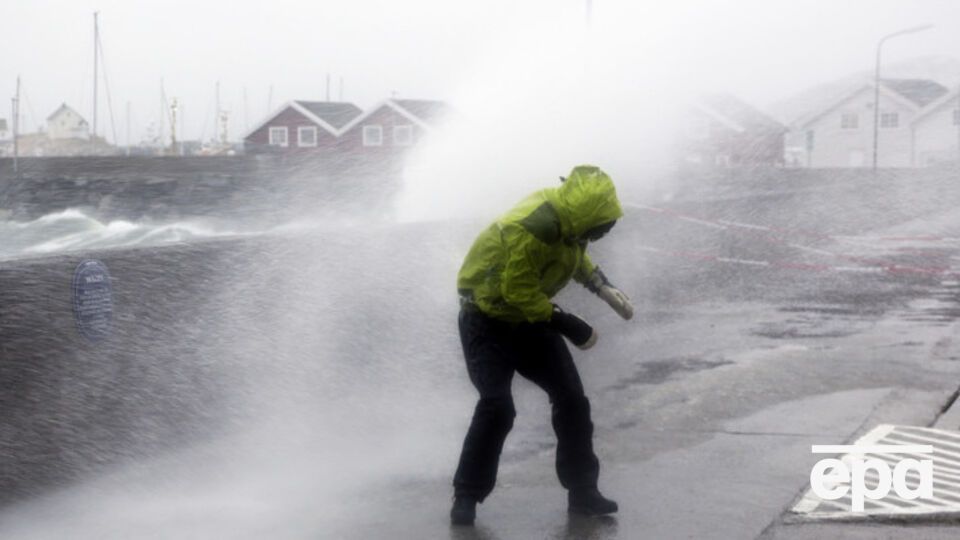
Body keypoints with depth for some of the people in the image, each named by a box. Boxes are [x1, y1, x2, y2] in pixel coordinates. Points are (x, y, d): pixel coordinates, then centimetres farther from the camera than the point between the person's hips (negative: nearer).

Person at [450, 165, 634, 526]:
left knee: (572, 399, 4)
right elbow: (519, 293, -31)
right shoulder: (531, 229, -35)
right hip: (488, 321, -8)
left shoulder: (566, 217, -10)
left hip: (531, 317, 8)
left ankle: (582, 491, 16)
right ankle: (466, 496, -4)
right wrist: (571, 327, -27)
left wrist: (603, 287, -2)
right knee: (497, 407, -21)